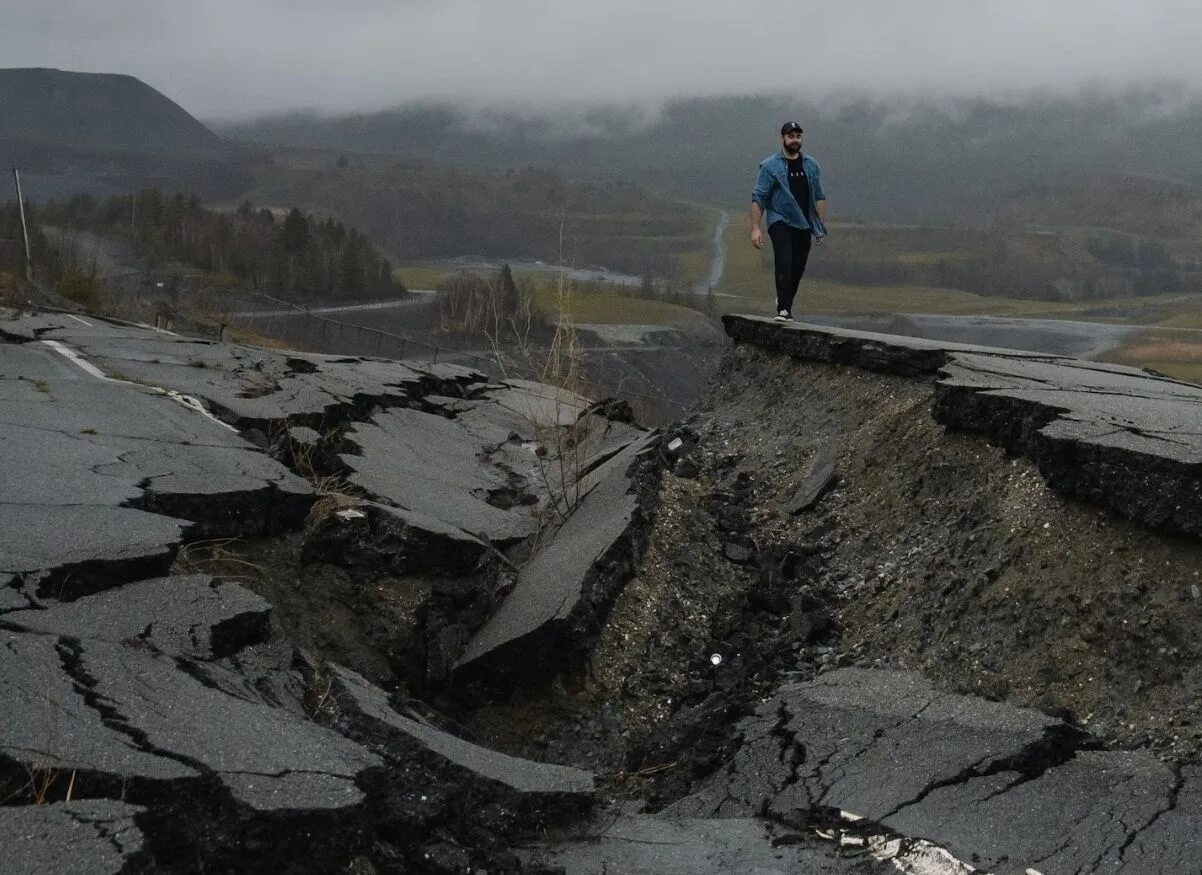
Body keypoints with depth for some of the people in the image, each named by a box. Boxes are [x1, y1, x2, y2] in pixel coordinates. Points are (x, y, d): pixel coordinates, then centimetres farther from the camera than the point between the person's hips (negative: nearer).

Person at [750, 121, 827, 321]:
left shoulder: (811, 165, 10)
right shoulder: (770, 166, -2)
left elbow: (819, 197, 14)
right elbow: (758, 198, -4)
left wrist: (821, 226, 8)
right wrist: (755, 228, -12)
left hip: (803, 224, 4)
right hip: (780, 222, -4)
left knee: (798, 268, 7)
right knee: (783, 263, -20)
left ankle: (785, 301, 29)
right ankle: (783, 309, -22)